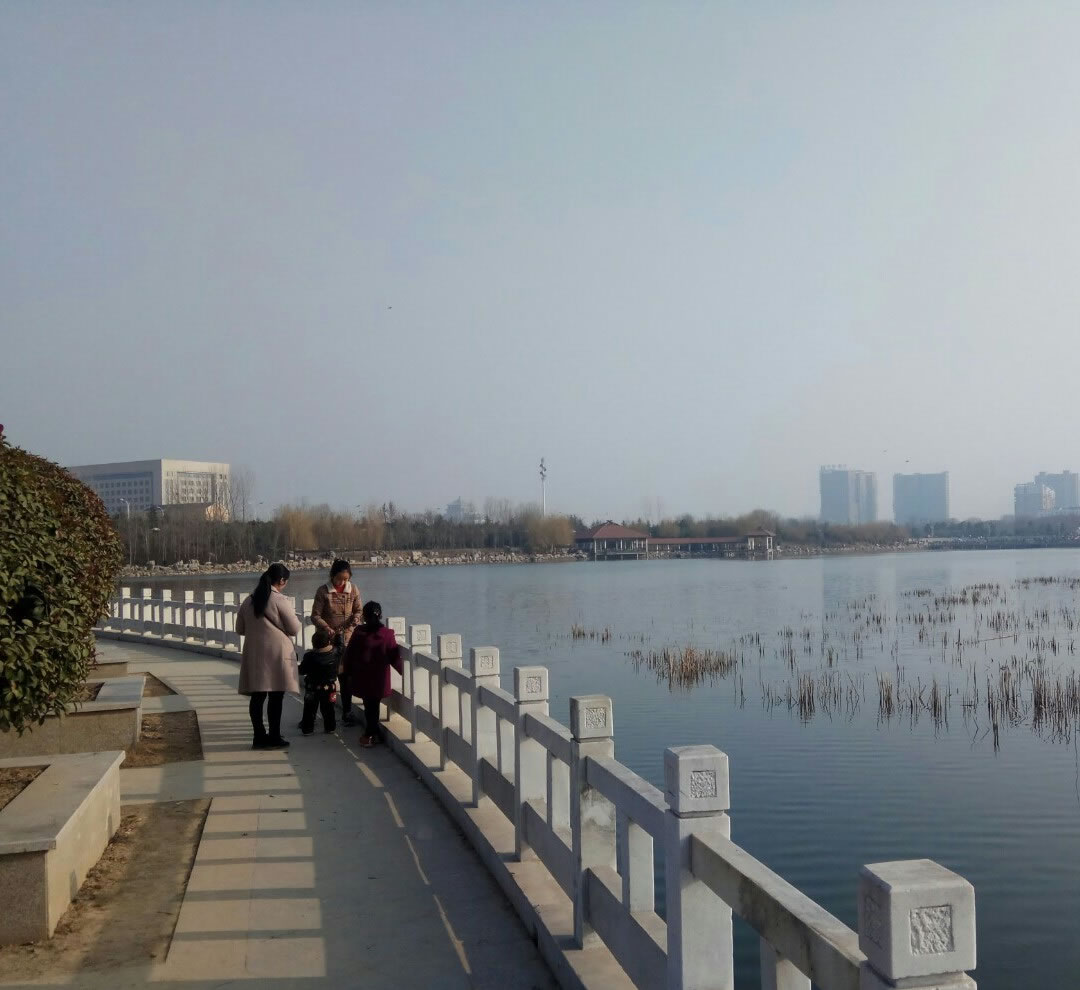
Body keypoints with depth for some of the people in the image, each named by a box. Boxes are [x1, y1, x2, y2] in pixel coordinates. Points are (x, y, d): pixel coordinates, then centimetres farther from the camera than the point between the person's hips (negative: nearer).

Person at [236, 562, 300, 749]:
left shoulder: (248, 600, 7)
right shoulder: (280, 601, -11)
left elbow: (240, 628, 16)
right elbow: (294, 629, -8)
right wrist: (292, 615, 11)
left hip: (254, 655, 6)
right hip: (276, 654, -6)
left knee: (257, 696, 10)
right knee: (275, 697, 1)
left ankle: (259, 736, 16)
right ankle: (274, 737, 6)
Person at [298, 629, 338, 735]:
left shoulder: (309, 656, -19)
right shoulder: (334, 654, -13)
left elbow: (302, 670, -14)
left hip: (313, 688, -2)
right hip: (329, 687, 2)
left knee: (309, 709, 9)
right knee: (328, 709, 15)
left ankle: (307, 728, 12)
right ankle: (330, 726, 20)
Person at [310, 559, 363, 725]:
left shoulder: (353, 589, 1)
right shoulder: (323, 591, -7)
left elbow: (359, 610, 9)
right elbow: (315, 615, -6)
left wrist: (354, 621, -12)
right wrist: (326, 628, -21)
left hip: (347, 638, 2)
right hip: (327, 639, -2)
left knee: (346, 677, 6)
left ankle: (347, 713, 17)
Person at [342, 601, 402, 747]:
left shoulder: (358, 632, -6)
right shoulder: (387, 634, -11)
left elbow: (349, 654, 2)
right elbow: (394, 658, -7)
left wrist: (349, 672, 15)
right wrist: (403, 671, 8)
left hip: (361, 678, 1)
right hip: (379, 679, -1)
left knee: (369, 704, 11)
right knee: (373, 705, 11)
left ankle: (371, 735, 17)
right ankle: (371, 734, 19)